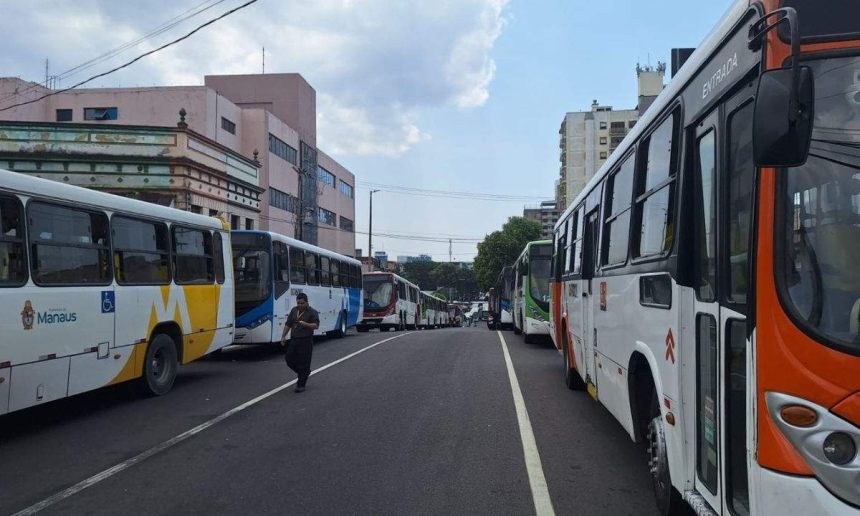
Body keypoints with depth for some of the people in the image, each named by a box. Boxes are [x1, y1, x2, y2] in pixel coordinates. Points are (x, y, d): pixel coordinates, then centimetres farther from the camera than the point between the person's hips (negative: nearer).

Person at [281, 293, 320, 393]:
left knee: (303, 363, -3)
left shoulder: (312, 312, -6)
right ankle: (304, 373, 31)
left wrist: (305, 324, -30)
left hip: (306, 341, -6)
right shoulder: (294, 310, 11)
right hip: (294, 339, 6)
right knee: (289, 359, 7)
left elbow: (316, 325, -15)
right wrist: (283, 336, 14)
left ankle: (301, 385, 7)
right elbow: (288, 324, 18)